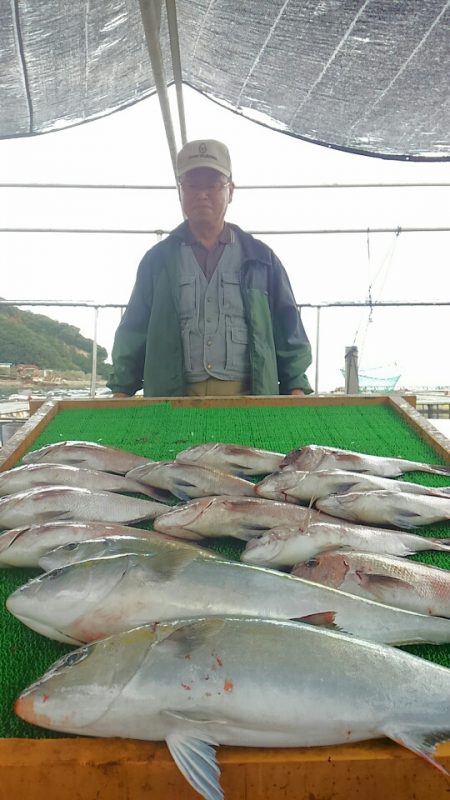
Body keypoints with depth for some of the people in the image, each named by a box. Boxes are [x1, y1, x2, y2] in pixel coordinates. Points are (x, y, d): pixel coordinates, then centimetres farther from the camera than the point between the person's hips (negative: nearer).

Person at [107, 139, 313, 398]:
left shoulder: (260, 258, 14)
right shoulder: (157, 260, 14)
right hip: (172, 398, 0)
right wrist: (121, 392, 3)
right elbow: (133, 335, 13)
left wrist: (296, 390, 1)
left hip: (247, 396, 0)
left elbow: (288, 331, 12)